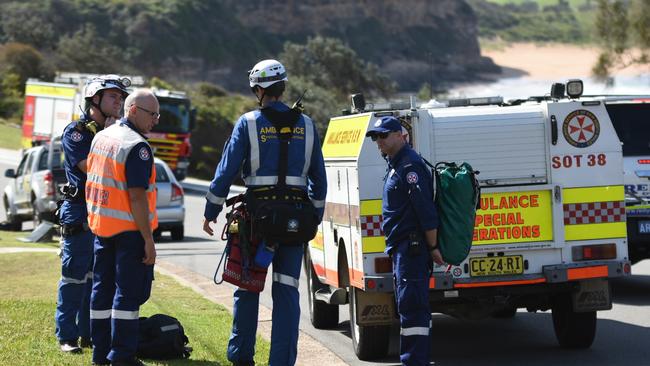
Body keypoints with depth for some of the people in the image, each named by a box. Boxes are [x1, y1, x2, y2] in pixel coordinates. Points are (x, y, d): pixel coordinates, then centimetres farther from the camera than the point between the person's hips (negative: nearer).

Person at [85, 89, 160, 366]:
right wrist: (149, 239, -19)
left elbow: (90, 174, 18)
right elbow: (137, 197, -21)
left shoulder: (101, 137, 10)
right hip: (129, 229, -8)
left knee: (103, 289, 13)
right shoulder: (137, 146, -17)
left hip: (100, 225, 8)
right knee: (129, 292, -2)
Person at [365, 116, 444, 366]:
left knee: (411, 307, -13)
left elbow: (426, 211, -20)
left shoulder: (410, 166, -14)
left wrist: (433, 247, -20)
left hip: (412, 247, -11)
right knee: (409, 306, 15)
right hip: (403, 248, 11)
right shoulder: (395, 165, 19)